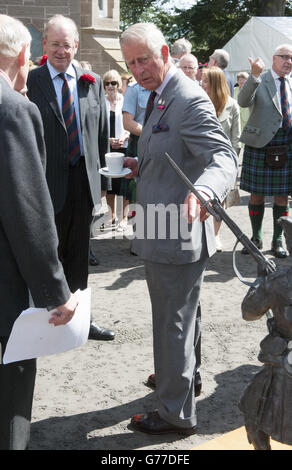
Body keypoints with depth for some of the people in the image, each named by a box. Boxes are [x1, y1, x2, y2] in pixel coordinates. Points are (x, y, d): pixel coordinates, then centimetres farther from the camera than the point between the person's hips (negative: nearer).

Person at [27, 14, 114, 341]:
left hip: (84, 179, 4)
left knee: (79, 255, 15)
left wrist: (99, 173, 8)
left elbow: (102, 132, 11)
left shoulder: (92, 82, 6)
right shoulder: (31, 81, -6)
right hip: (50, 180, -4)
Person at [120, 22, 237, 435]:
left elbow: (222, 157, -30)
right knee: (173, 319, 26)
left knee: (173, 324, 3)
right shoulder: (161, 96, 13)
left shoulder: (190, 100, -19)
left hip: (177, 236, -10)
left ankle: (176, 413, 20)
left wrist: (203, 190, -50)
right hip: (162, 233, 10)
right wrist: (142, 167, 9)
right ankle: (181, 376, 47)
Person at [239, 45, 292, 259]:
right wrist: (255, 75, -32)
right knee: (257, 193, 5)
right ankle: (256, 237, 20)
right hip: (260, 143, -3)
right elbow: (243, 102, -21)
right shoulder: (259, 80, -2)